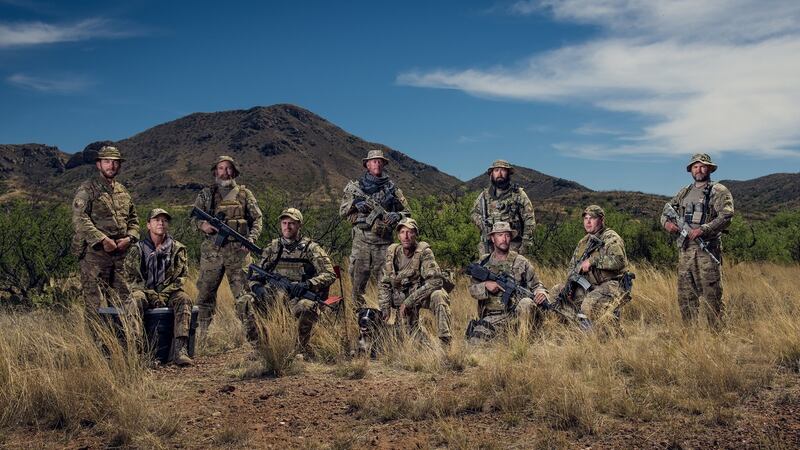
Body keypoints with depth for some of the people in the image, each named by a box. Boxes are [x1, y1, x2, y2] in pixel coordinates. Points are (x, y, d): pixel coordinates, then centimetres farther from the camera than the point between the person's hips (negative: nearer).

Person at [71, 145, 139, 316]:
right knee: (94, 303, -5)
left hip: (119, 254, 7)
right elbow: (79, 219, -14)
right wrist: (102, 240, -20)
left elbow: (133, 219, 21)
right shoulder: (87, 189, -4)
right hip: (94, 253, -6)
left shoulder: (123, 191, 17)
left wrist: (129, 238, 1)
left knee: (122, 301, 10)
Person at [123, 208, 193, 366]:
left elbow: (180, 277, 3)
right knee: (134, 300, -33)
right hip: (145, 292, 0)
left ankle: (180, 350, -39)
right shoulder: (137, 249, 6)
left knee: (184, 299, -30)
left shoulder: (177, 249, 8)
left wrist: (163, 294, -13)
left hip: (168, 293, 0)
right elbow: (131, 277, 2)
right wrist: (151, 294, -12)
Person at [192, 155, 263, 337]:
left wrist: (251, 238, -10)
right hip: (211, 251, 1)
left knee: (243, 295, -1)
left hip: (238, 250, -1)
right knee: (205, 295, 5)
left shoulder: (244, 194, 10)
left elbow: (257, 219, 7)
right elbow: (194, 216, 8)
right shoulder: (206, 194, 12)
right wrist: (203, 225, -14)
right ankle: (201, 335, 14)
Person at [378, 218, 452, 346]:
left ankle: (445, 343, -31)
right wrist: (385, 309, -5)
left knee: (438, 296, -36)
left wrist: (409, 301, -28)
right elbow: (385, 284, 5)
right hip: (402, 298, 4)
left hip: (423, 294, -3)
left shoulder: (424, 252, -19)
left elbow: (435, 280, -28)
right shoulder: (392, 253, -5)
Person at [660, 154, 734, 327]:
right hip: (685, 250, 6)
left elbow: (726, 216, -14)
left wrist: (702, 229, -22)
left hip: (708, 251, -5)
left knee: (712, 296, -5)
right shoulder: (684, 193, 18)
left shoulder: (719, 191, 0)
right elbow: (666, 212, 22)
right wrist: (667, 222, -1)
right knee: (685, 297, 8)